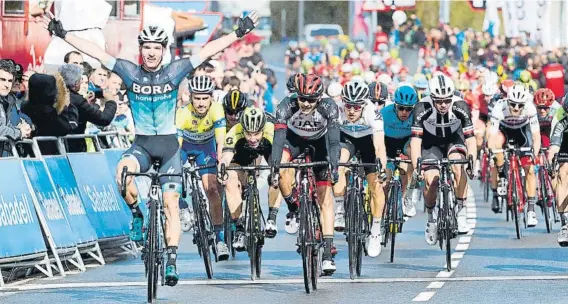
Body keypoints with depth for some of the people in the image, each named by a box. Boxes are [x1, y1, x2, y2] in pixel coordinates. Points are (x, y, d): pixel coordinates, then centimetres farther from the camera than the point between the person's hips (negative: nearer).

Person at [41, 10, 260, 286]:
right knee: (123, 172, -32)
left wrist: (239, 33, -12)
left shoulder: (174, 72, -5)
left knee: (171, 204, -7)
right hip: (141, 144, 0)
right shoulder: (130, 72, -4)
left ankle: (172, 261, -4)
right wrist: (63, 35, -13)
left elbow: (208, 51, -7)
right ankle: (136, 214, -6)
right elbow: (96, 53, -8)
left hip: (168, 145, 0)